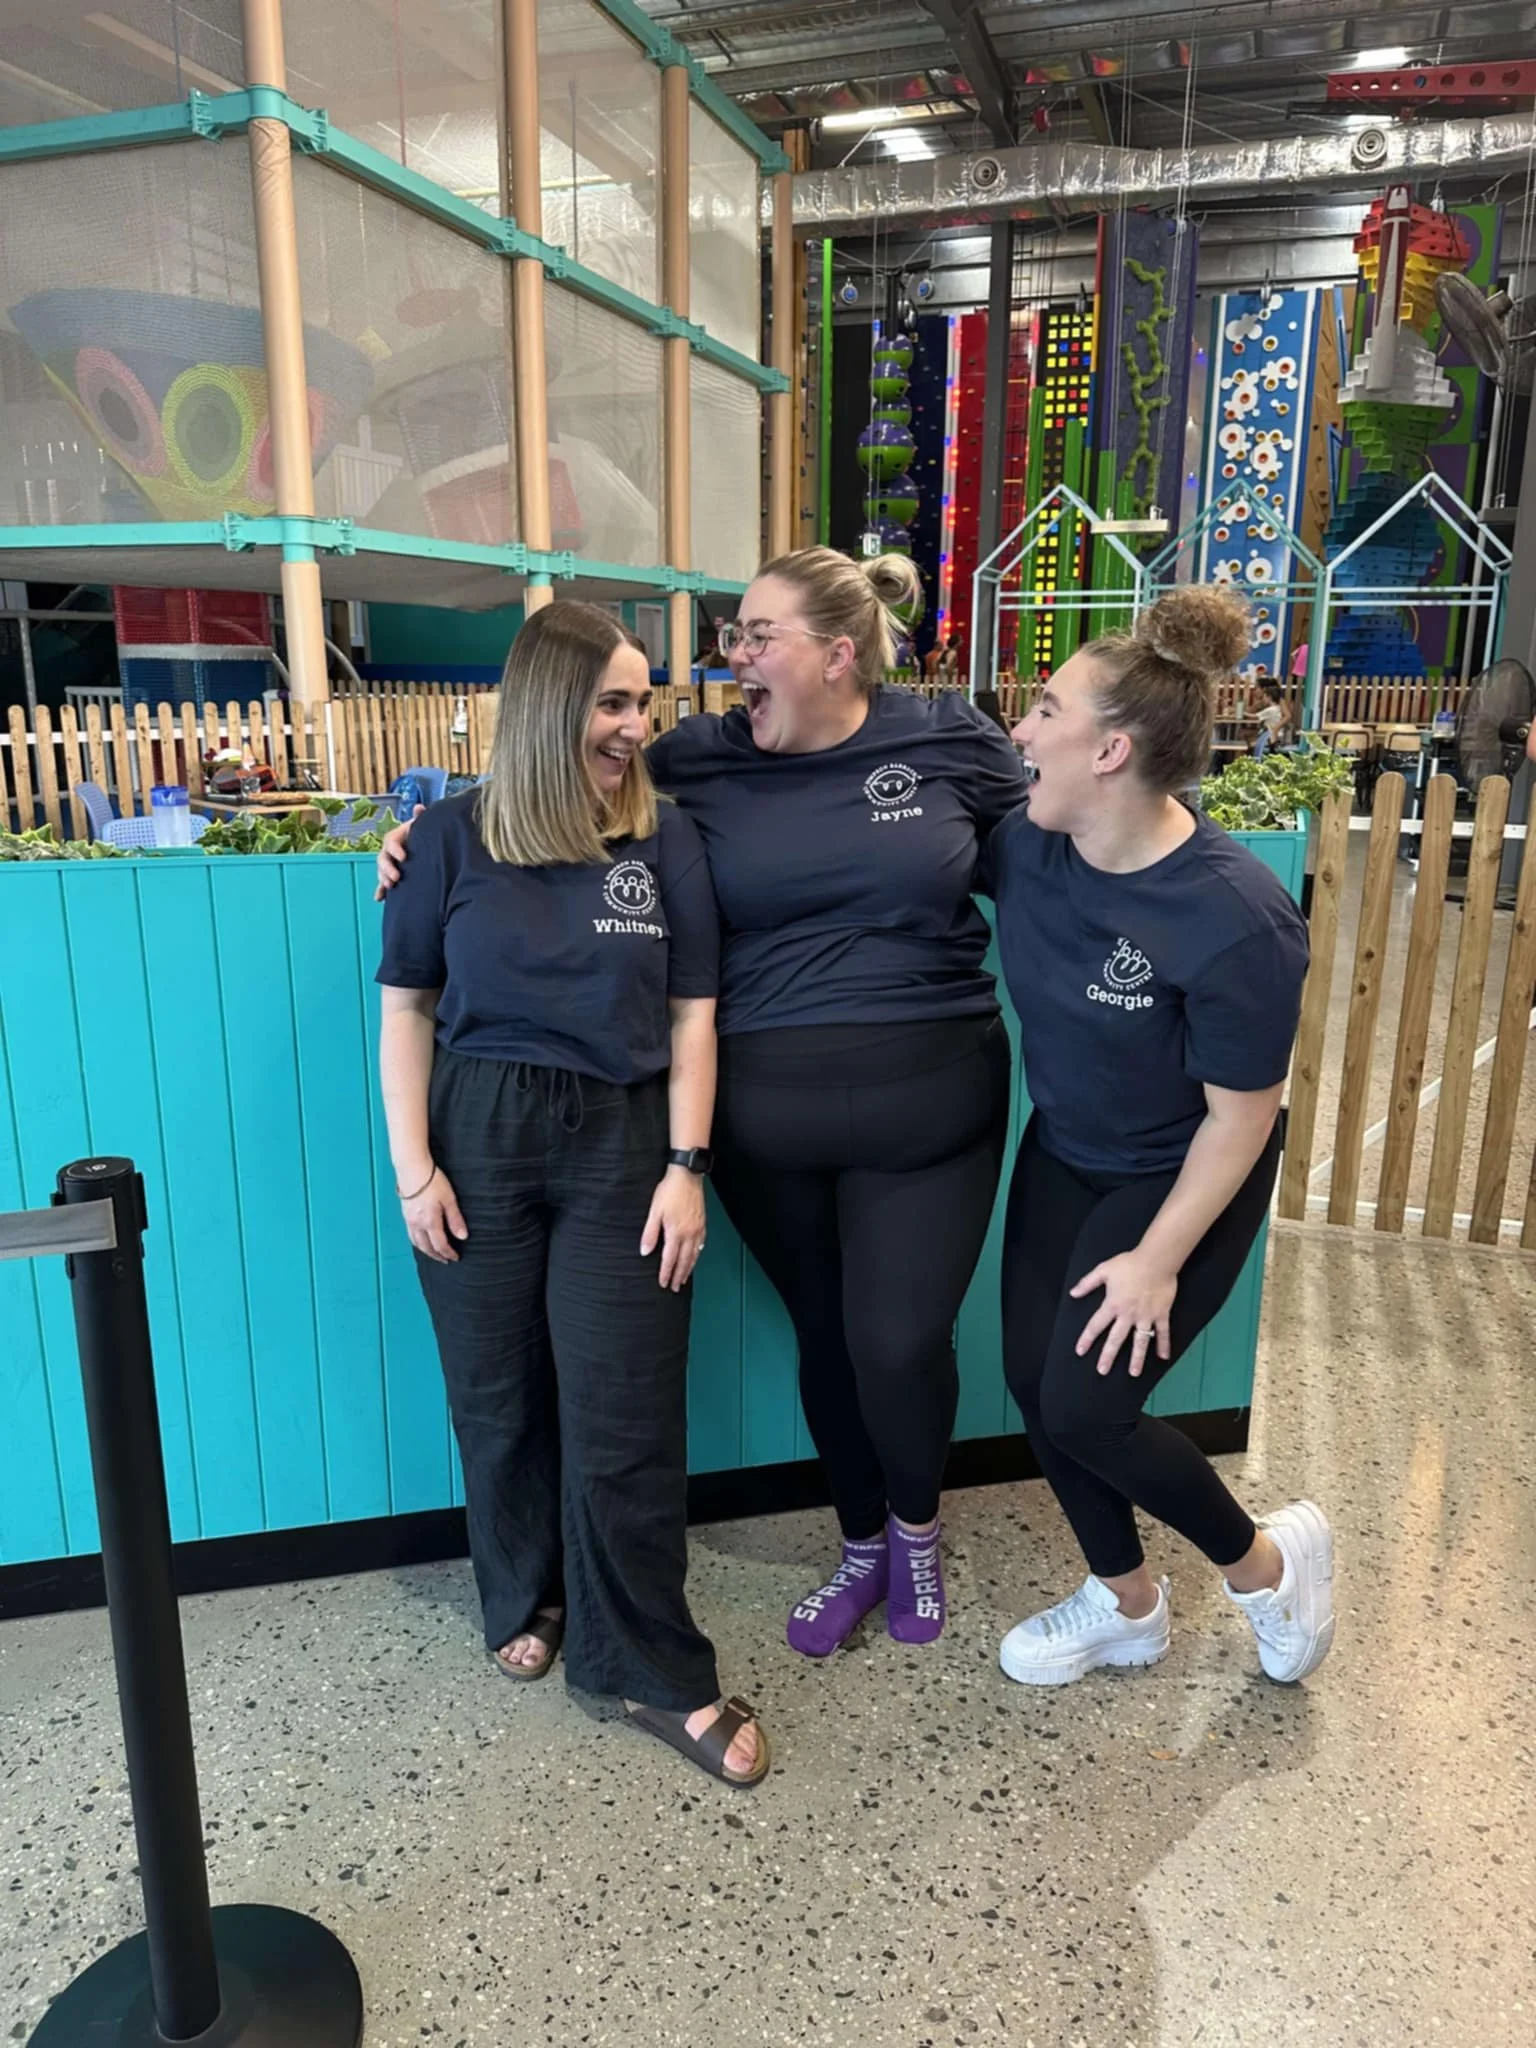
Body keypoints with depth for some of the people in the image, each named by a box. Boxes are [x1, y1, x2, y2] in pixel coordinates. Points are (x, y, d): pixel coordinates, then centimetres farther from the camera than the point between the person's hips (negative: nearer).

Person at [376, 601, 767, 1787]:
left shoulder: (666, 838, 1)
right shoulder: (456, 835, 0)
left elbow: (692, 1016, 1)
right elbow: (408, 1008, 3)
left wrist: (686, 1169, -5)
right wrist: (412, 1168, -3)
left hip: (620, 1141, 0)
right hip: (477, 1135, 1)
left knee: (624, 1418, 1)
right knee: (498, 1396, 13)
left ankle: (656, 1674, 18)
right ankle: (524, 1603, 38)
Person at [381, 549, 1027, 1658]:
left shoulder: (950, 740, -1)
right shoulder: (698, 761, 0)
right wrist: (432, 833, -1)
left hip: (925, 1105, -1)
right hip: (764, 1115, 2)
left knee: (900, 1344, 0)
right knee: (824, 1337, 14)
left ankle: (917, 1527, 36)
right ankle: (863, 1548, 42)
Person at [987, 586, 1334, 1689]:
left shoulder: (1236, 920, -31)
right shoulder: (1024, 843, -14)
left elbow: (1240, 1115, -21)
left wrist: (1158, 1259, -17)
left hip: (1185, 1182, -6)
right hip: (1066, 1154, 7)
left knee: (1084, 1404, -9)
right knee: (1031, 1377, 7)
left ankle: (1269, 1558, 22)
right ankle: (1127, 1606, 33)